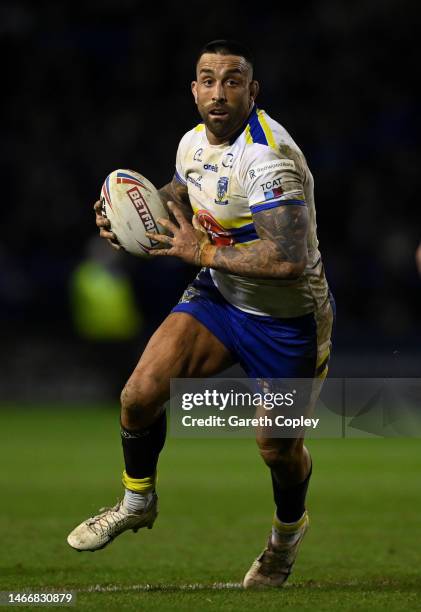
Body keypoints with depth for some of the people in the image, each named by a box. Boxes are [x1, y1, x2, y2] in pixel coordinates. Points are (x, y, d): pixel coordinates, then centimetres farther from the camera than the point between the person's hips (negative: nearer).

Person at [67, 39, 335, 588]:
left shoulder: (268, 157, -30)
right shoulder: (193, 143, -2)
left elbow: (289, 260, -38)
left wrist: (202, 252, -29)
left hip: (287, 318, -6)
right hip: (219, 297, 6)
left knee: (278, 448, 8)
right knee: (141, 393, -13)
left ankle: (288, 530, 41)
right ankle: (137, 502, 14)